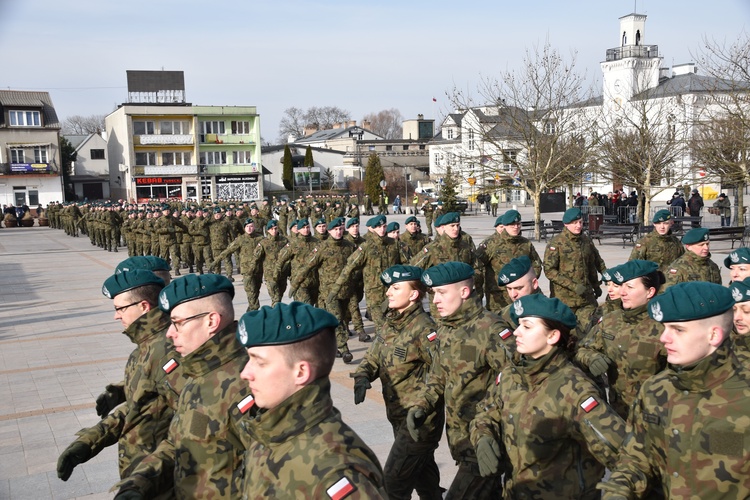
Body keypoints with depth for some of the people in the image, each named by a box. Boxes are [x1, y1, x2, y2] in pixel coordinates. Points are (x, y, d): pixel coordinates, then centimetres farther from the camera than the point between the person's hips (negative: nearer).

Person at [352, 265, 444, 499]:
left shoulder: (423, 328, -21)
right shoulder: (390, 323, 5)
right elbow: (373, 357, 8)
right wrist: (362, 377, -13)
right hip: (399, 415, 8)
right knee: (422, 472, 24)